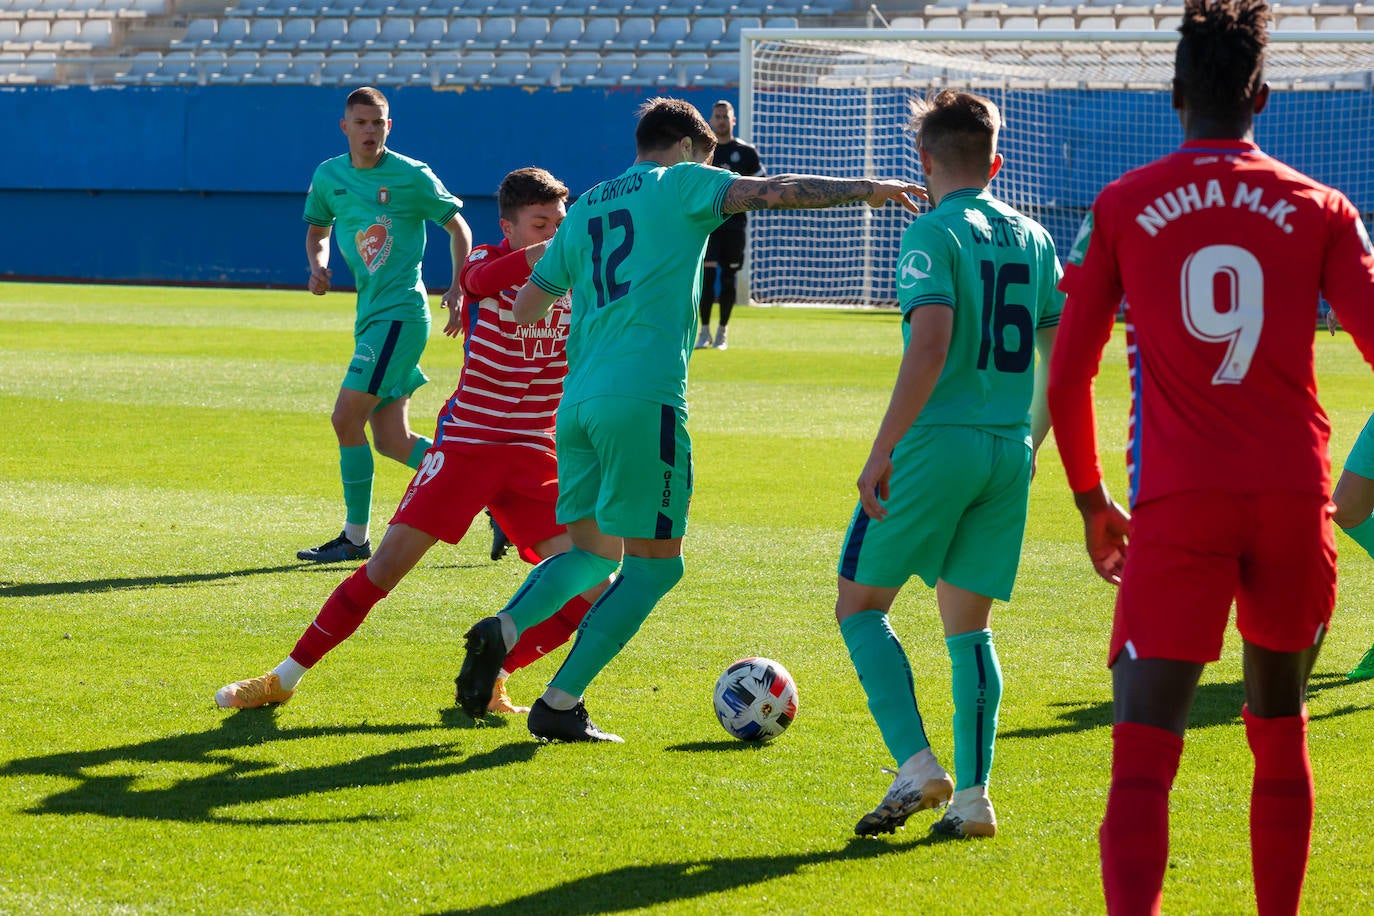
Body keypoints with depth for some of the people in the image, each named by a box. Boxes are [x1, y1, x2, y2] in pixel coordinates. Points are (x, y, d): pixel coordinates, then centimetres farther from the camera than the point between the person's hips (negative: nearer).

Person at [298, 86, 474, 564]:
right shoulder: (329, 176, 9)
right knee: (393, 441, 5)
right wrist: (318, 265, 5)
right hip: (370, 315, 7)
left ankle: (356, 538, -2)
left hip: (401, 313, -7)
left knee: (346, 418, -13)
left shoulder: (412, 176, -6)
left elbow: (457, 227, 3)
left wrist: (459, 286, -8)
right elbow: (317, 230, 25)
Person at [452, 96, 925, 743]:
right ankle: (559, 704, -2)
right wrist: (865, 190, 0)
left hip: (578, 399, 7)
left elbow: (525, 308, 23)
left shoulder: (585, 210, 22)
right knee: (654, 563, 3)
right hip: (642, 399, -7)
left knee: (592, 551, 17)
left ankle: (504, 629, -10)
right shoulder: (680, 184, 6)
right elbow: (772, 192, -7)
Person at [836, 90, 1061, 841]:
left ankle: (916, 765, -8)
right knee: (969, 624, 12)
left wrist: (882, 450, -20)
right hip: (1008, 454, 6)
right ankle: (972, 796, 6)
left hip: (936, 443, -6)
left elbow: (930, 345, -21)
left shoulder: (935, 235, -9)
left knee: (860, 603, 5)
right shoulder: (1033, 240, 12)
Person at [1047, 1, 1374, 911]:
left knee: (1143, 757, -9)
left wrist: (1093, 503, 18)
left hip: (1178, 504, -2)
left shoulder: (1122, 207, 5)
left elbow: (1068, 376, 6)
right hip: (1295, 496, 2)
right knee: (1281, 736, 20)